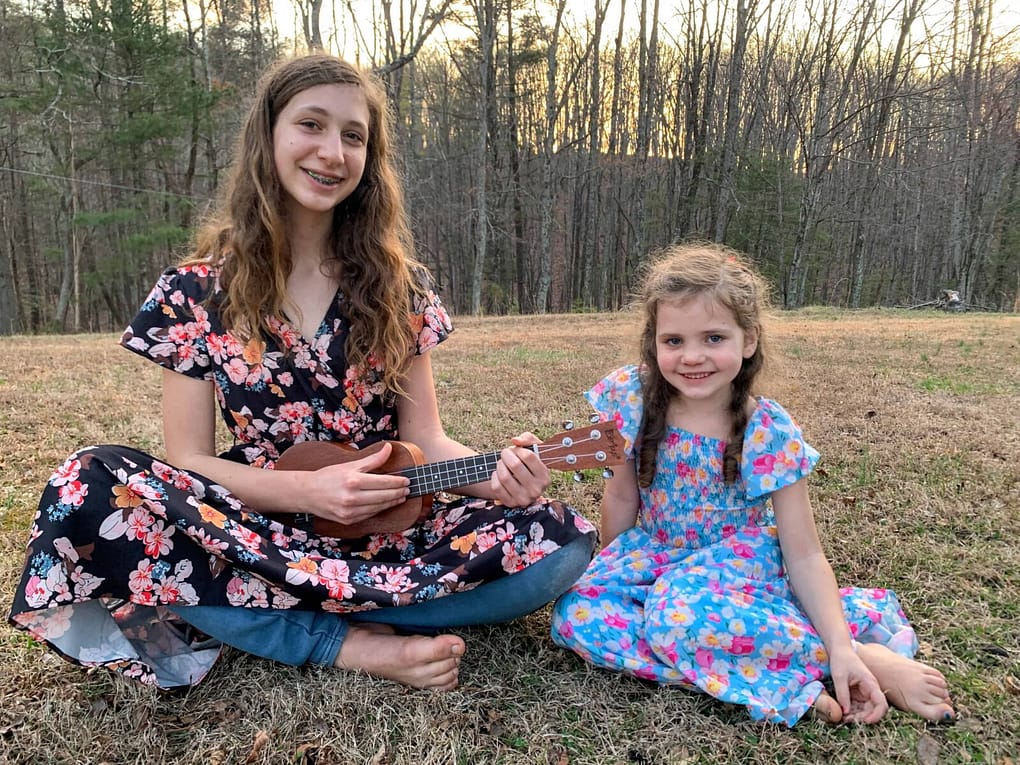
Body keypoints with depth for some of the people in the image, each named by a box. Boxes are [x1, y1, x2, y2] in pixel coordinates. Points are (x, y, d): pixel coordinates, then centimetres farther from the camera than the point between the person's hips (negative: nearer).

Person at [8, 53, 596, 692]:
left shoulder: (399, 285, 3)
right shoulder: (194, 293, 0)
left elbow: (424, 440, 1)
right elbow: (187, 460, -2)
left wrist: (497, 471, -21)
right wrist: (307, 490, -20)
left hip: (382, 534, 2)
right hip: (255, 534, -1)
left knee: (564, 540, -23)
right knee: (84, 495, -28)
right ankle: (353, 644, -20)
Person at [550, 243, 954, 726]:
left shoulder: (769, 433, -18)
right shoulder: (630, 397, -13)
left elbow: (803, 555, -14)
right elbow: (621, 497, 1)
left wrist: (841, 651, -25)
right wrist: (611, 569, 9)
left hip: (738, 558, -4)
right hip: (654, 553, 4)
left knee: (683, 614, -37)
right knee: (575, 614, -24)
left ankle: (863, 656, -17)